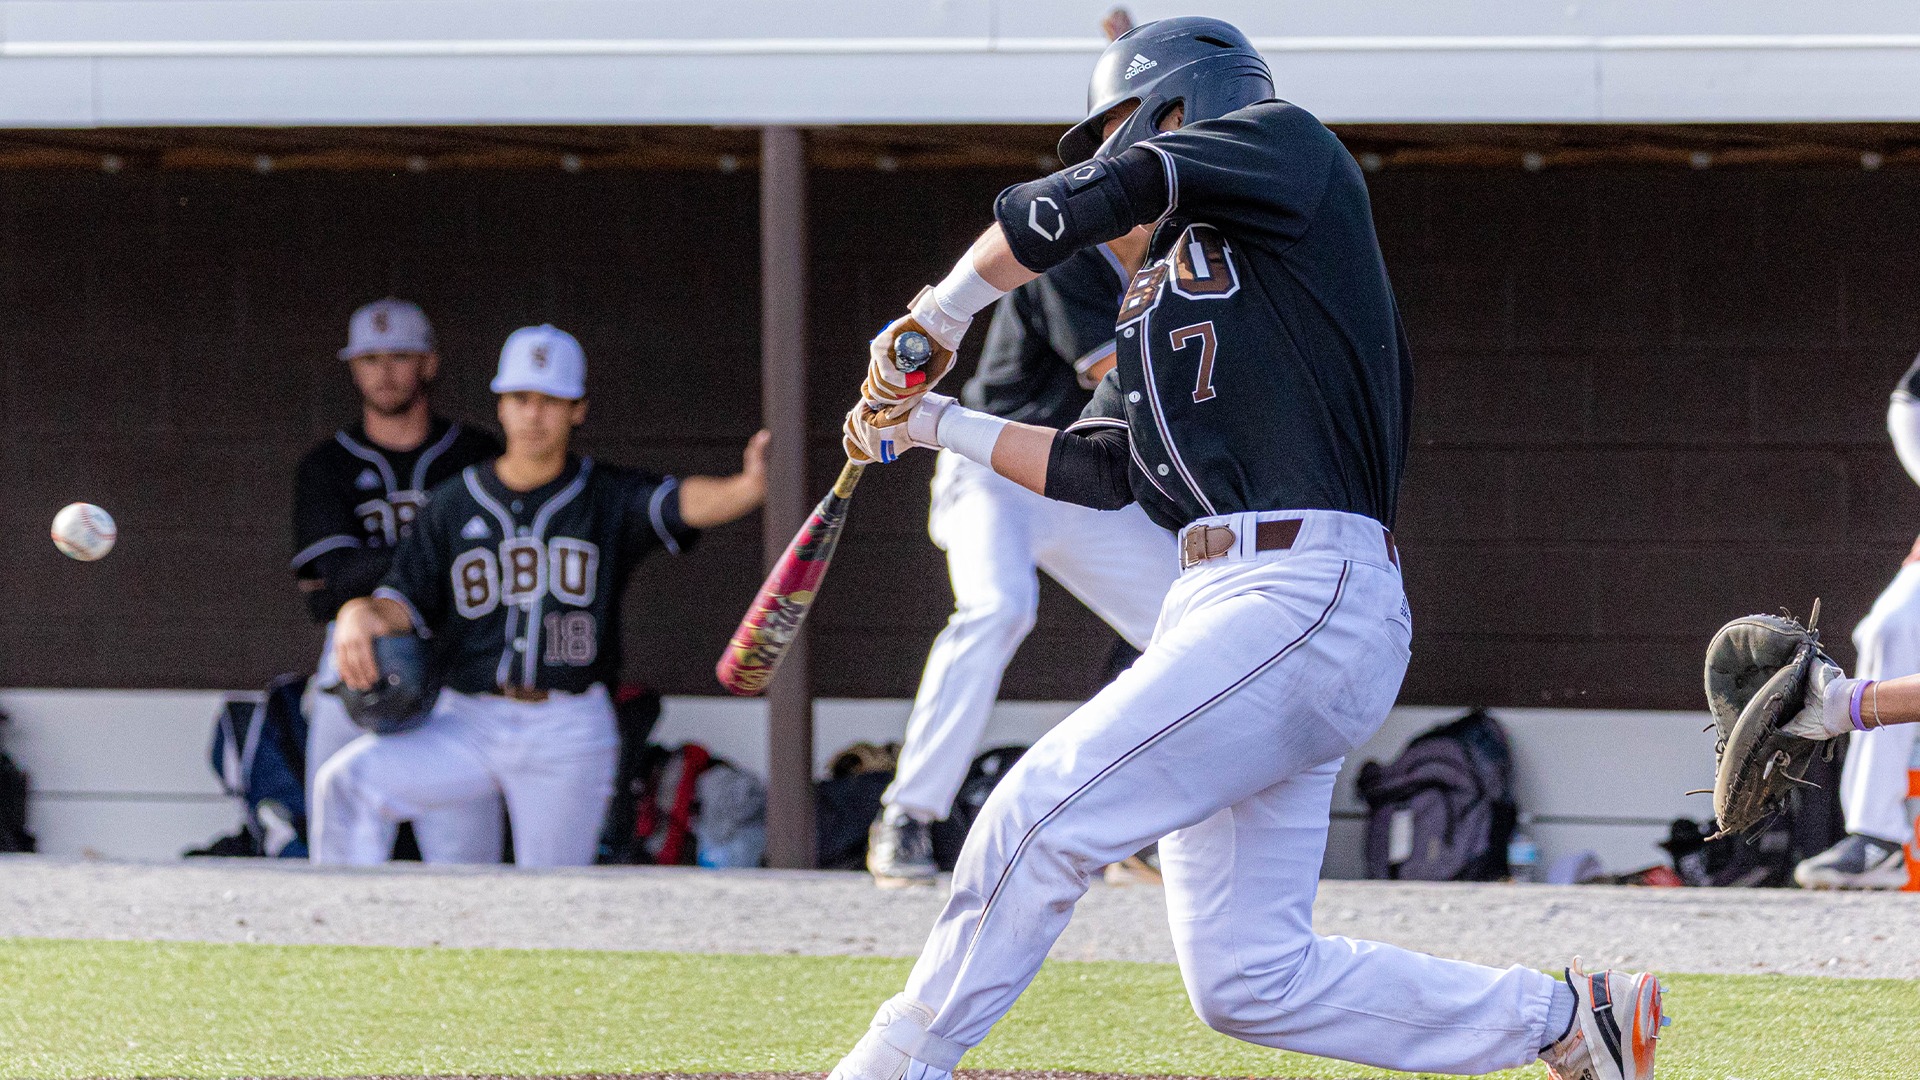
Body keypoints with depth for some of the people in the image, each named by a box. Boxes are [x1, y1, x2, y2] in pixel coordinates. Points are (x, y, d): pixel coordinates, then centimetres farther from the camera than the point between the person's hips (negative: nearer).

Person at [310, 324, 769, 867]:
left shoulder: (608, 497, -1)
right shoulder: (455, 506, 6)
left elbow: (684, 503, -20)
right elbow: (406, 603, 1)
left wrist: (747, 488, -44)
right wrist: (363, 615, -25)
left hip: (568, 739, -1)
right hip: (469, 722, 1)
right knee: (349, 781, -22)